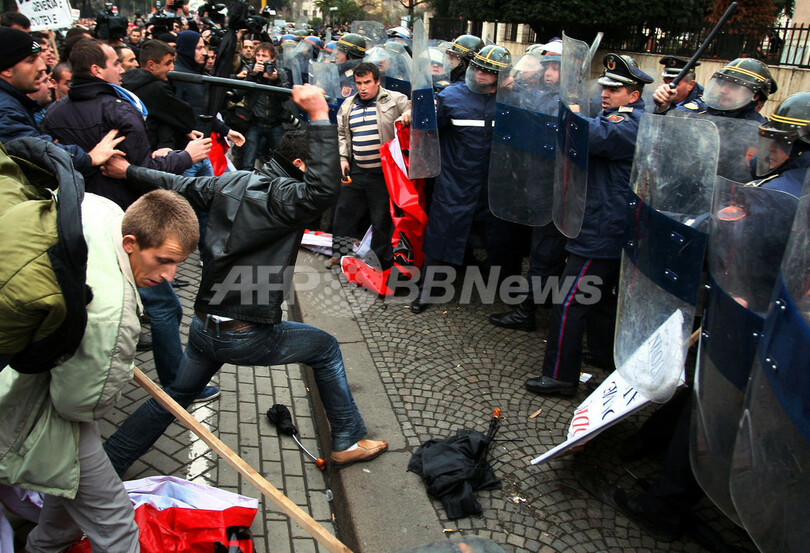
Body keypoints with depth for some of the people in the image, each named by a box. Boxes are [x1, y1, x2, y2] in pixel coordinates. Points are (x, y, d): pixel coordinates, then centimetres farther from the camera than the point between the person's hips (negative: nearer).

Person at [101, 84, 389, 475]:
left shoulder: (230, 182, 6)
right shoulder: (282, 196, -18)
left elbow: (181, 186, 21)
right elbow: (323, 189, -39)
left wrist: (129, 171, 38)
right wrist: (320, 116, -34)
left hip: (203, 325, 7)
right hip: (246, 336, -7)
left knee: (175, 396, 25)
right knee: (325, 349, 13)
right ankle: (347, 442, 22)